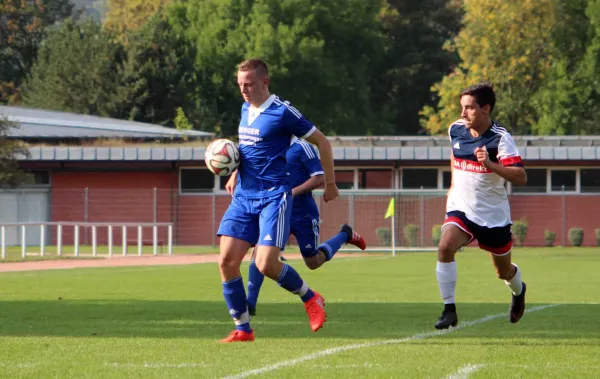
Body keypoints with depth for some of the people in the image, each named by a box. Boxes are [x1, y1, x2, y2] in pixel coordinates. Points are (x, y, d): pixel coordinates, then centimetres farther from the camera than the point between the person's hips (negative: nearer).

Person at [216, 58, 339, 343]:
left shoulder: (282, 112, -9)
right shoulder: (245, 109, 13)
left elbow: (322, 142, -1)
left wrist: (331, 184, 4)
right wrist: (234, 173, 19)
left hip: (274, 196, -7)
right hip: (244, 195, 7)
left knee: (266, 264, -18)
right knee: (227, 260, -6)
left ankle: (311, 298, 10)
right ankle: (242, 330, 3)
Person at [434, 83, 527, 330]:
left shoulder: (500, 138, -19)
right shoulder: (455, 130, -4)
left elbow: (521, 178, -28)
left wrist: (490, 164, -40)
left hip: (494, 214, -3)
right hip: (461, 208, 3)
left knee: (504, 271, 15)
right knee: (445, 246, -27)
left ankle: (519, 292, 53)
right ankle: (449, 310, -20)